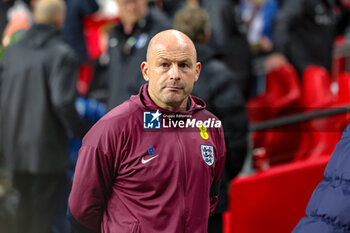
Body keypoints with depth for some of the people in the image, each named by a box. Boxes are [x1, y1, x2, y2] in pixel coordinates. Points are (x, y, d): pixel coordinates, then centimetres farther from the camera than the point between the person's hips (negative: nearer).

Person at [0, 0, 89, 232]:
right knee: (43, 213, 4)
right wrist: (83, 132, -8)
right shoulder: (61, 54, -14)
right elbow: (62, 102, -22)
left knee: (26, 206, 20)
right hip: (46, 148, -6)